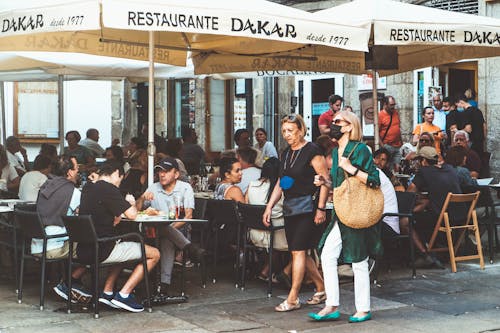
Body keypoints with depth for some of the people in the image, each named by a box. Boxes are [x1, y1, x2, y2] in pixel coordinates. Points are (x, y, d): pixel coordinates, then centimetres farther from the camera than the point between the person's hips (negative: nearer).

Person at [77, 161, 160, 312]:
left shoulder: (87, 188, 14)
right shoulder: (109, 189, -12)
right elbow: (132, 215, -14)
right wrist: (131, 203, 6)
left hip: (83, 251, 9)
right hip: (101, 251, -9)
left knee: (123, 250, 37)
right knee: (154, 254, 1)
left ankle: (107, 293, 23)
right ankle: (123, 295, -3)